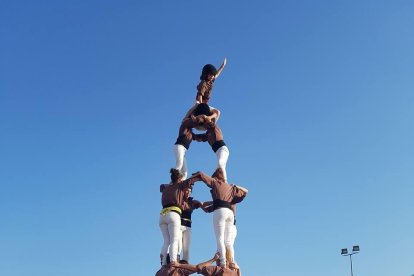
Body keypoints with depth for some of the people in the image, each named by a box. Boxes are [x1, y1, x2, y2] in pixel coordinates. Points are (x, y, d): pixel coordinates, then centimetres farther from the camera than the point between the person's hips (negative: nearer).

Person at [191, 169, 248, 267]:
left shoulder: (215, 182, 13)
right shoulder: (231, 187, 25)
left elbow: (200, 174, 12)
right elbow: (244, 192, 33)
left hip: (220, 211, -5)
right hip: (230, 212, 6)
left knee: (220, 239, -13)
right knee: (227, 241, 6)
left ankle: (223, 263, -25)